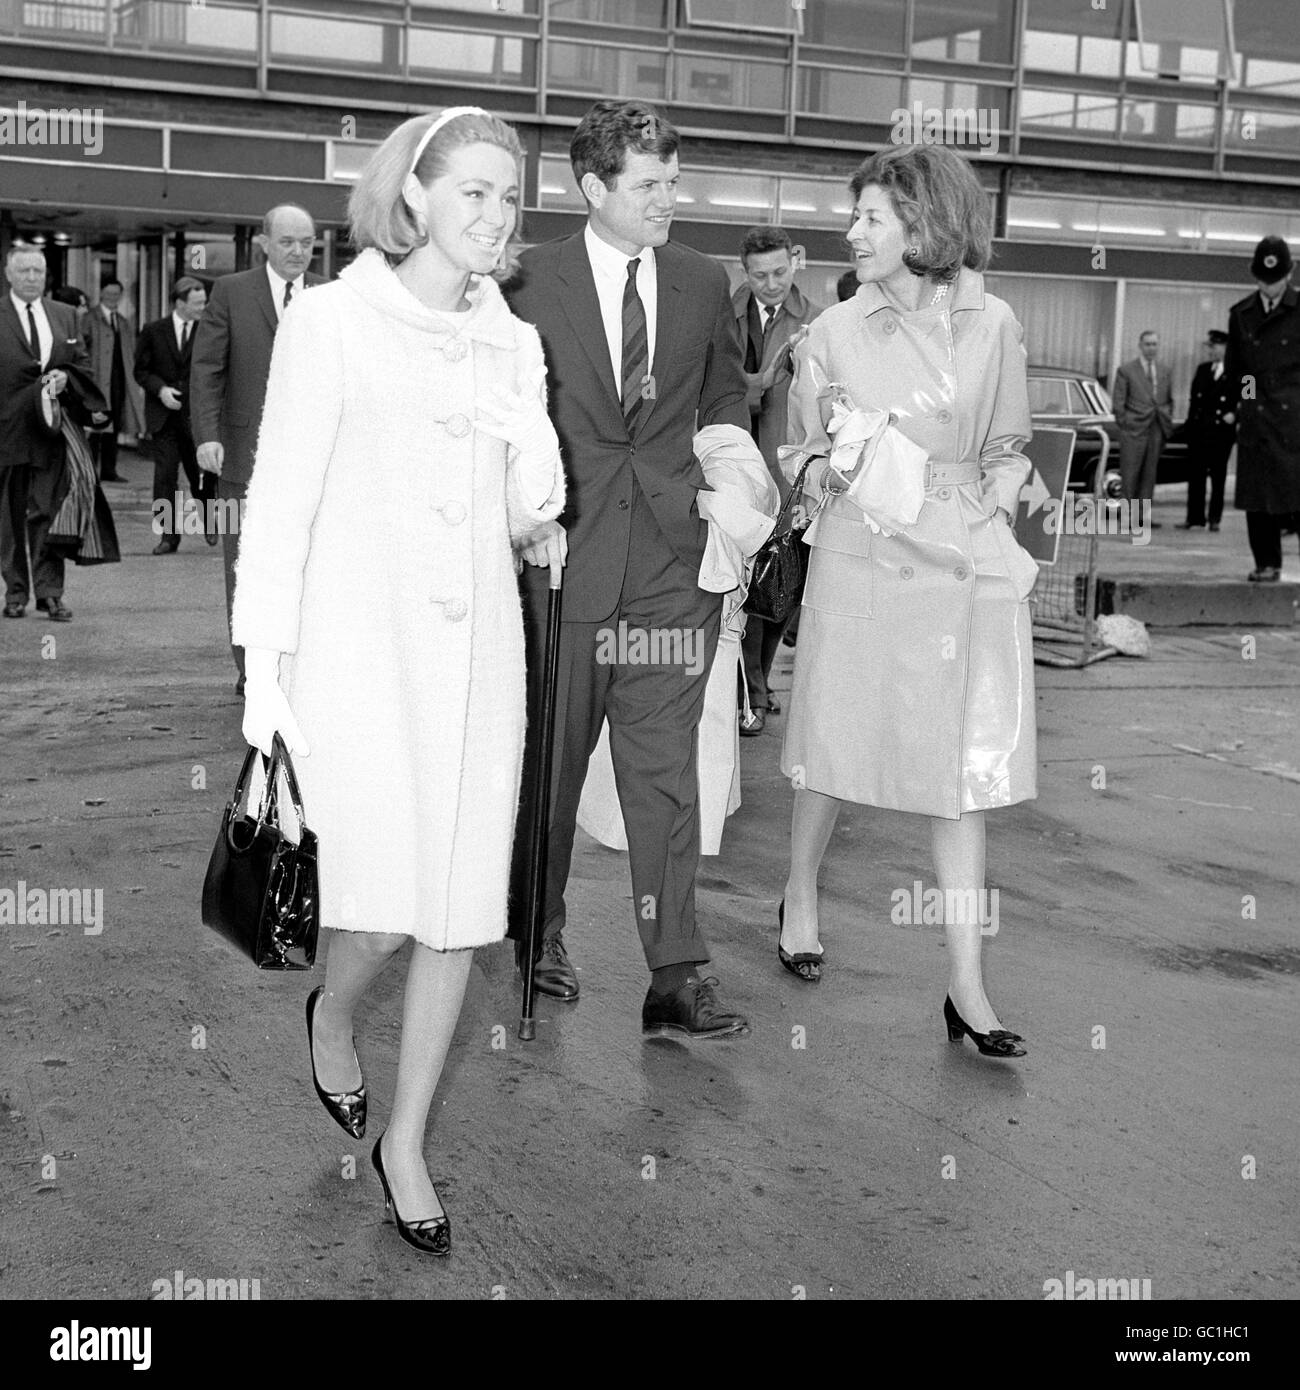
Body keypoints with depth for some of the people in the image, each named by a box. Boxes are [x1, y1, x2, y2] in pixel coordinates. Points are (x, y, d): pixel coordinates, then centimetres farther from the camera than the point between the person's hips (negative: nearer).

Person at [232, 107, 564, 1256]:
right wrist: (265, 667, -6)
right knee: (383, 910, -11)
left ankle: (407, 1147, 21)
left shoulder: (514, 343, 12)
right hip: (359, 639, -4)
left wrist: (528, 444, -7)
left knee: (462, 908, 4)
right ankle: (332, 1015, 25)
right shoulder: (333, 318, -1)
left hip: (477, 644, 5)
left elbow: (531, 513, 12)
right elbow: (281, 500, -2)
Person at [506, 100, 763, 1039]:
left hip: (675, 556, 2)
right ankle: (541, 929, 32)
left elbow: (725, 399, 17)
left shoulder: (705, 283, 8)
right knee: (552, 756, 12)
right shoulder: (531, 282, -1)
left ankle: (677, 976, 2)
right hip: (565, 550, -1)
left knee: (666, 767, 0)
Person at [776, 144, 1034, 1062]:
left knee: (967, 769, 0)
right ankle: (800, 900, 37)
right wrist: (835, 473, -12)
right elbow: (802, 458, 8)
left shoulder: (992, 327, 3)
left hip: (969, 564, 1)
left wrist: (995, 501, -2)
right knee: (837, 744, 8)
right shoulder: (835, 334, 1)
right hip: (864, 561, -1)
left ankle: (967, 988, 4)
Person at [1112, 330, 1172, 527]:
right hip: (1134, 429, -5)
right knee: (1130, 473, -4)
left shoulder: (1164, 374, 14)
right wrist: (1124, 425, -8)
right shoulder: (1126, 371, 0)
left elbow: (1170, 400, 21)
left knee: (1149, 474, 6)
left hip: (1156, 430, 5)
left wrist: (1168, 424, 10)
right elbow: (1118, 401, -3)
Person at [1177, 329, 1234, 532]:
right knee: (1195, 475, 3)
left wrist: (1234, 415, -15)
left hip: (1221, 432, -4)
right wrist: (1190, 422, 4)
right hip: (1198, 431, 4)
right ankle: (1194, 517, 8)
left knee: (1218, 477, 4)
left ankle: (1214, 519, 11)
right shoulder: (1202, 370, 11)